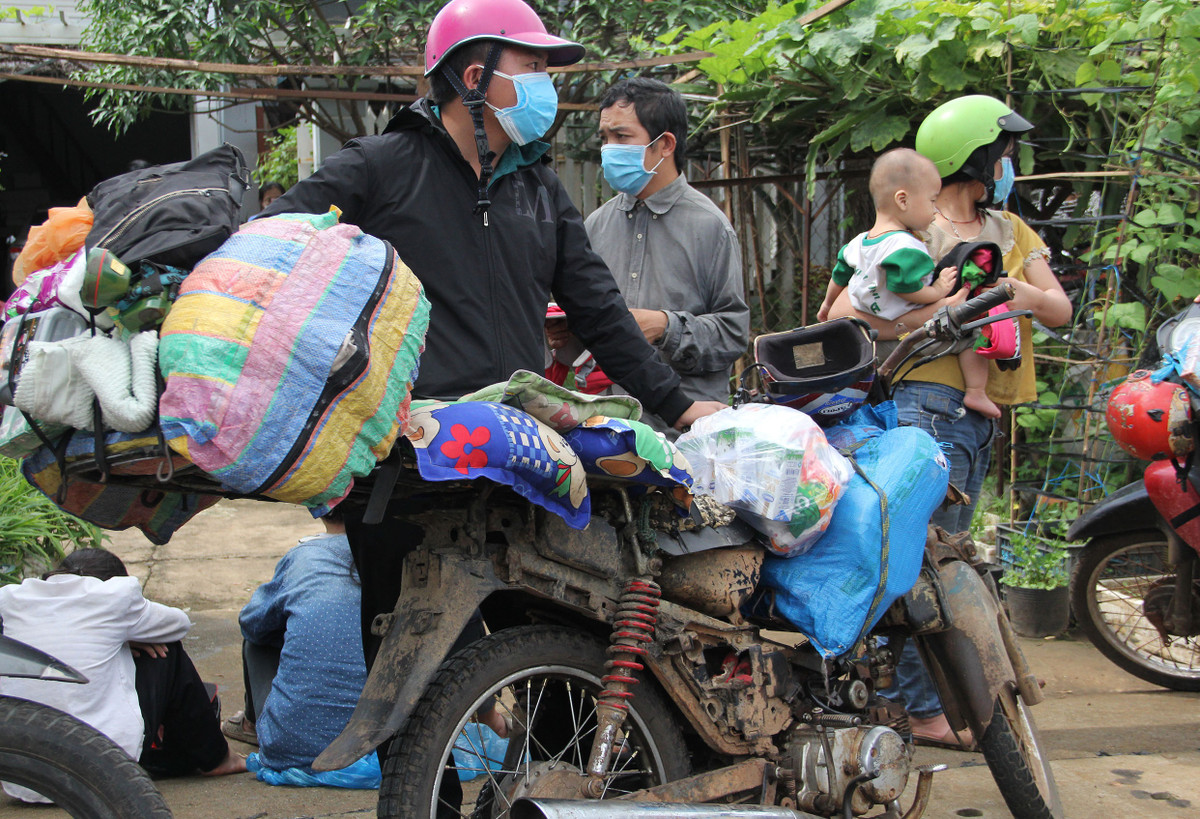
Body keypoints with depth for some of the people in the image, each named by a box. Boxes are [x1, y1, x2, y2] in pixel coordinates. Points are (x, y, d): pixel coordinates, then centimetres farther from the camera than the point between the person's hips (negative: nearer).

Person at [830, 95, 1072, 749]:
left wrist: (1026, 295, -11)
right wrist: (933, 314, -21)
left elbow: (1061, 310, 11)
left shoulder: (1012, 232, 19)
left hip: (983, 414, 8)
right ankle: (923, 708, -3)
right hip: (929, 405, -8)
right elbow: (843, 314, -13)